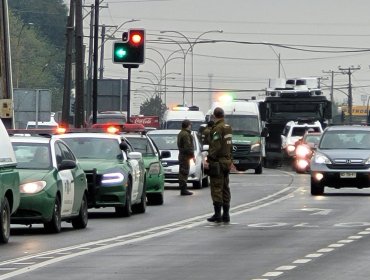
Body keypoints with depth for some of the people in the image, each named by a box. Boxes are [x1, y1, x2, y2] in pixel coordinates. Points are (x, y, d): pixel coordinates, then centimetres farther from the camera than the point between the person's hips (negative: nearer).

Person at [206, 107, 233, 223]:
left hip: (218, 161, -9)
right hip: (226, 161, 9)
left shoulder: (217, 128, -15)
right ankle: (226, 215, 14)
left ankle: (217, 214, -8)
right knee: (225, 188, 12)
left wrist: (209, 160, -17)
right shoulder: (228, 128, 13)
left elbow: (215, 147, -21)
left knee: (217, 189, -7)